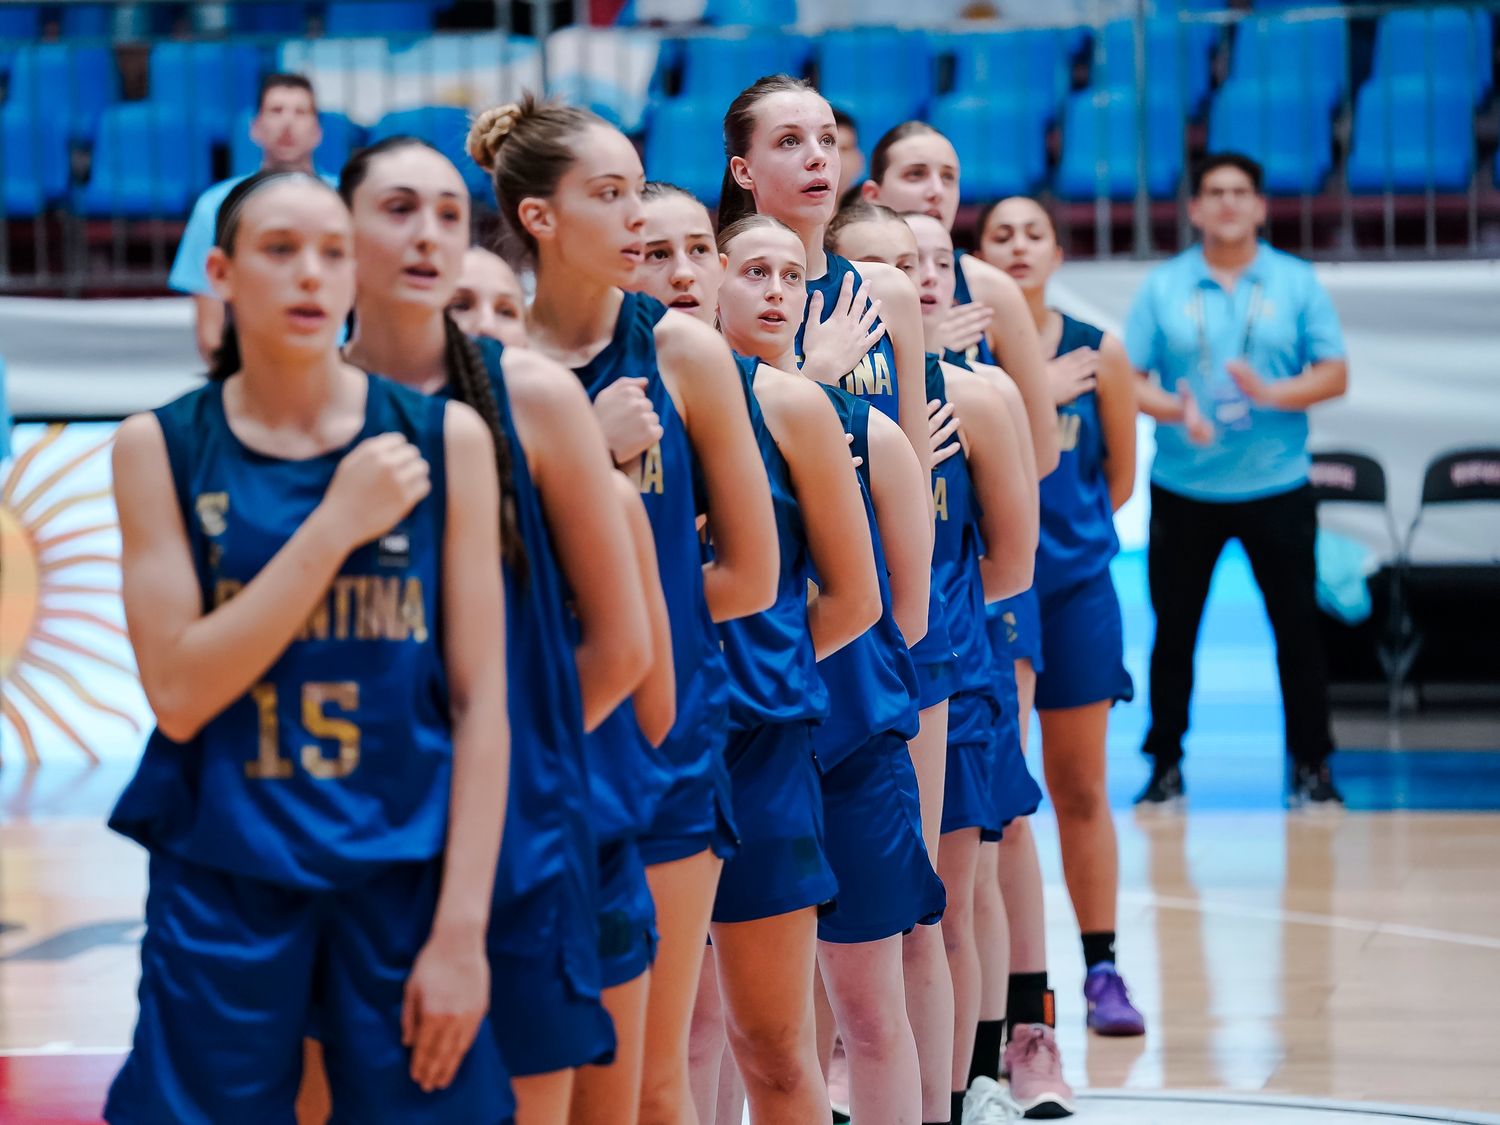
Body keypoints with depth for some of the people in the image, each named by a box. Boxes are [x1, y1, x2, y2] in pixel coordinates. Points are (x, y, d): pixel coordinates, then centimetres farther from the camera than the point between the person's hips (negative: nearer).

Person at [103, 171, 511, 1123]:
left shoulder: (446, 438, 1)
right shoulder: (162, 447, 2)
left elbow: (480, 699, 0)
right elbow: (178, 693, -8)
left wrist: (463, 929, -7)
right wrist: (338, 524, -13)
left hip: (403, 881, 0)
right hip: (223, 888, 0)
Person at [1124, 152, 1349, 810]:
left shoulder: (1296, 283, 3)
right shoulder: (1162, 287, 4)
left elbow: (1334, 377, -1)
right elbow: (1128, 379, 0)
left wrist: (1271, 392, -18)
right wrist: (1174, 409, -19)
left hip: (1276, 487, 0)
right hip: (1183, 489, 0)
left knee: (1296, 627, 1)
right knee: (1173, 629, 4)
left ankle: (1311, 766, 12)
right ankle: (1166, 765, 14)